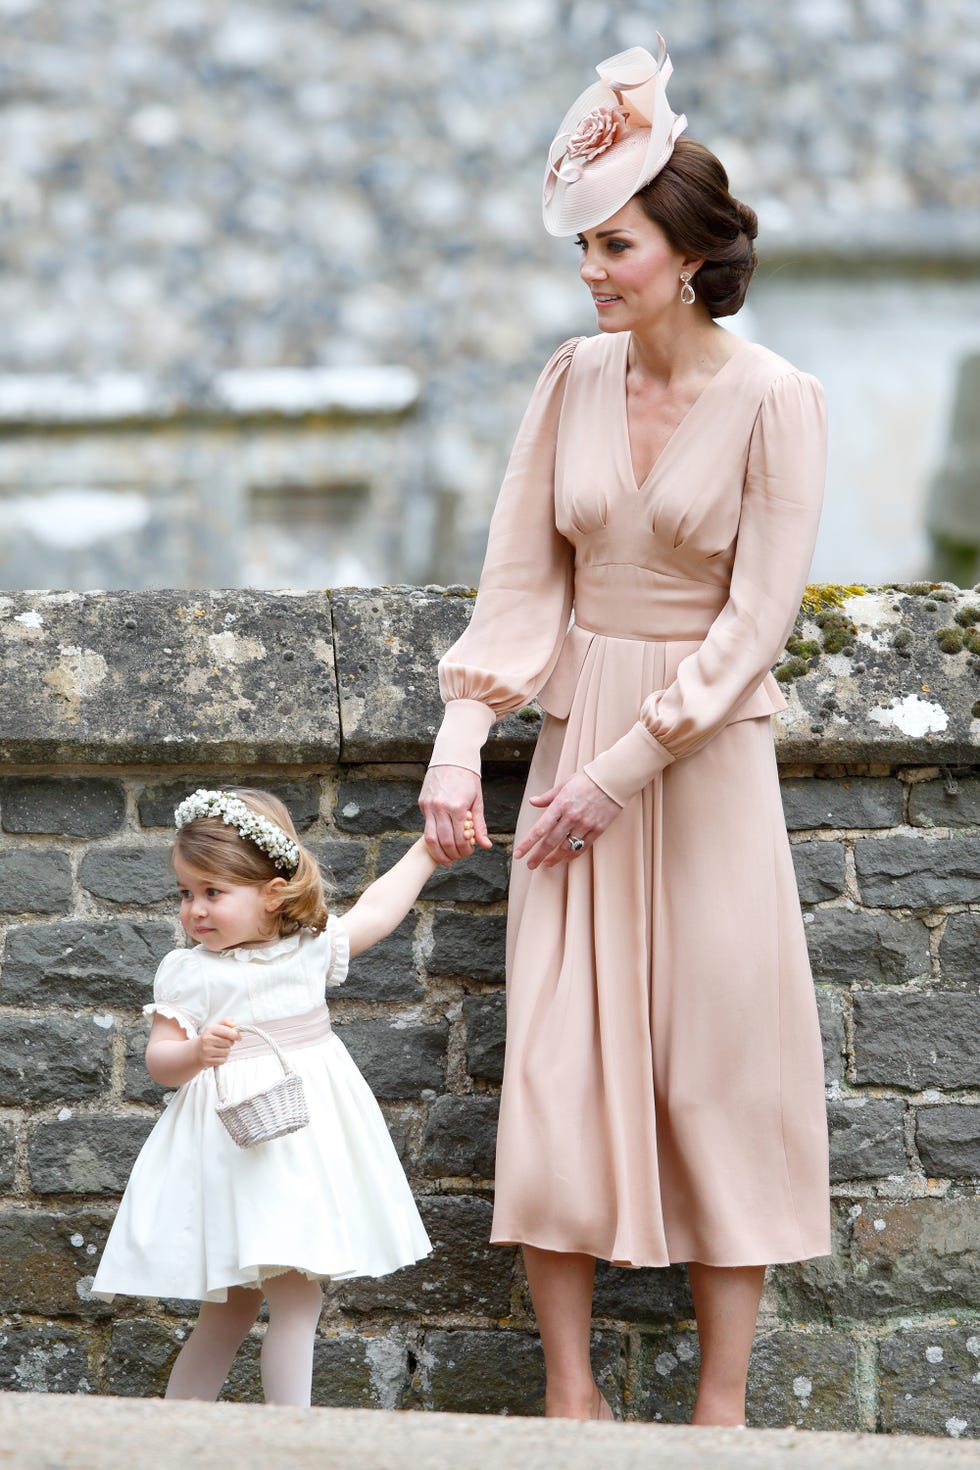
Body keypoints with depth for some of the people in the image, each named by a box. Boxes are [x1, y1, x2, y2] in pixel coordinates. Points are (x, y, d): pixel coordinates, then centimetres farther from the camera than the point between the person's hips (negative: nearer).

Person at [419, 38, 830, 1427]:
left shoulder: (774, 401, -12)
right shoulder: (576, 377, 2)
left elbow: (754, 620, -13)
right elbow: (523, 571, 4)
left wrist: (623, 770, -15)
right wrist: (462, 743, -5)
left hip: (707, 751, -4)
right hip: (576, 731, 4)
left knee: (721, 1065, 1)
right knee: (558, 1062, 1)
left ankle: (723, 1402, 8)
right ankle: (571, 1390, 8)